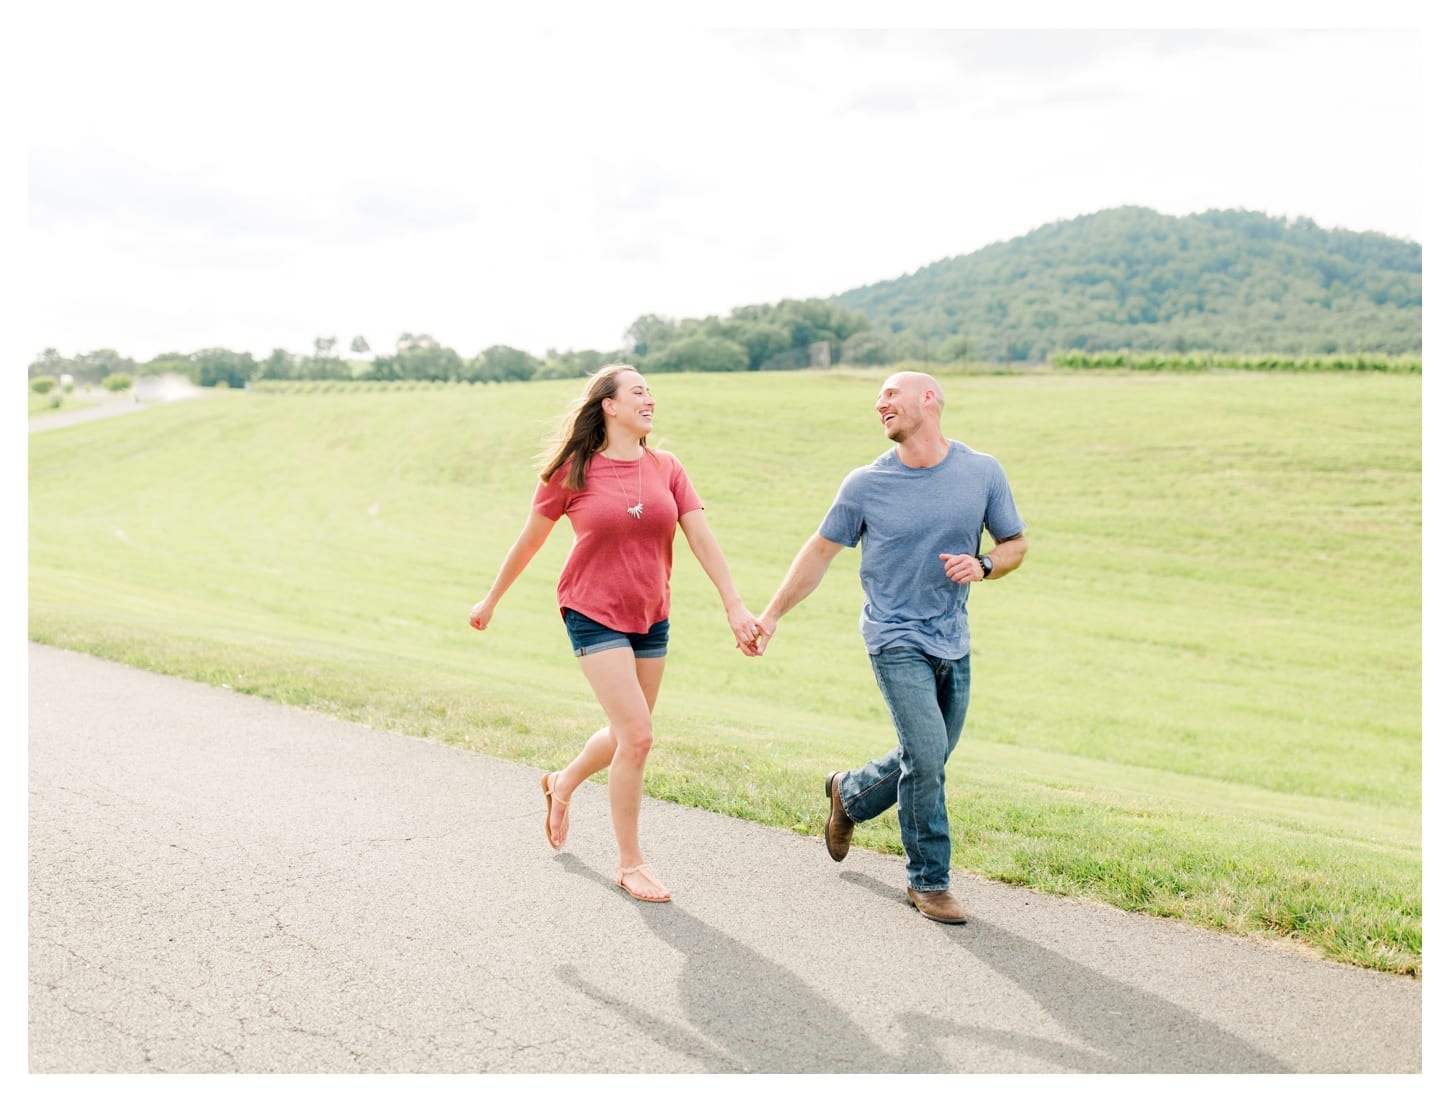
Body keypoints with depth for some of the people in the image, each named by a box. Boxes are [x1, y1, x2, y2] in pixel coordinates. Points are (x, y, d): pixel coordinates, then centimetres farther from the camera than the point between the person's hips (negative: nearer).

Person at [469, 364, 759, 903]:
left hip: (650, 618, 5)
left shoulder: (666, 469, 2)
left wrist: (734, 605, -8)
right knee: (637, 735, -12)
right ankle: (630, 864, 4)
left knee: (626, 734, 15)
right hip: (594, 615, -5)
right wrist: (491, 600, 11)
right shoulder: (572, 472, -8)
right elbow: (529, 540, 3)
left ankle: (562, 784, 46)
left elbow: (702, 538, -1)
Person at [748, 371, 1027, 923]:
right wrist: (769, 617, 2)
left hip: (953, 643, 4)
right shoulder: (865, 484, -6)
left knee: (927, 761, 13)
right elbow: (819, 552, 4)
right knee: (926, 755, -14)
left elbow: (1015, 543, 9)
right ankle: (928, 881, 5)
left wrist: (982, 566, -14)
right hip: (896, 640, -3)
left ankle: (849, 794, 42)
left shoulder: (983, 473, -2)